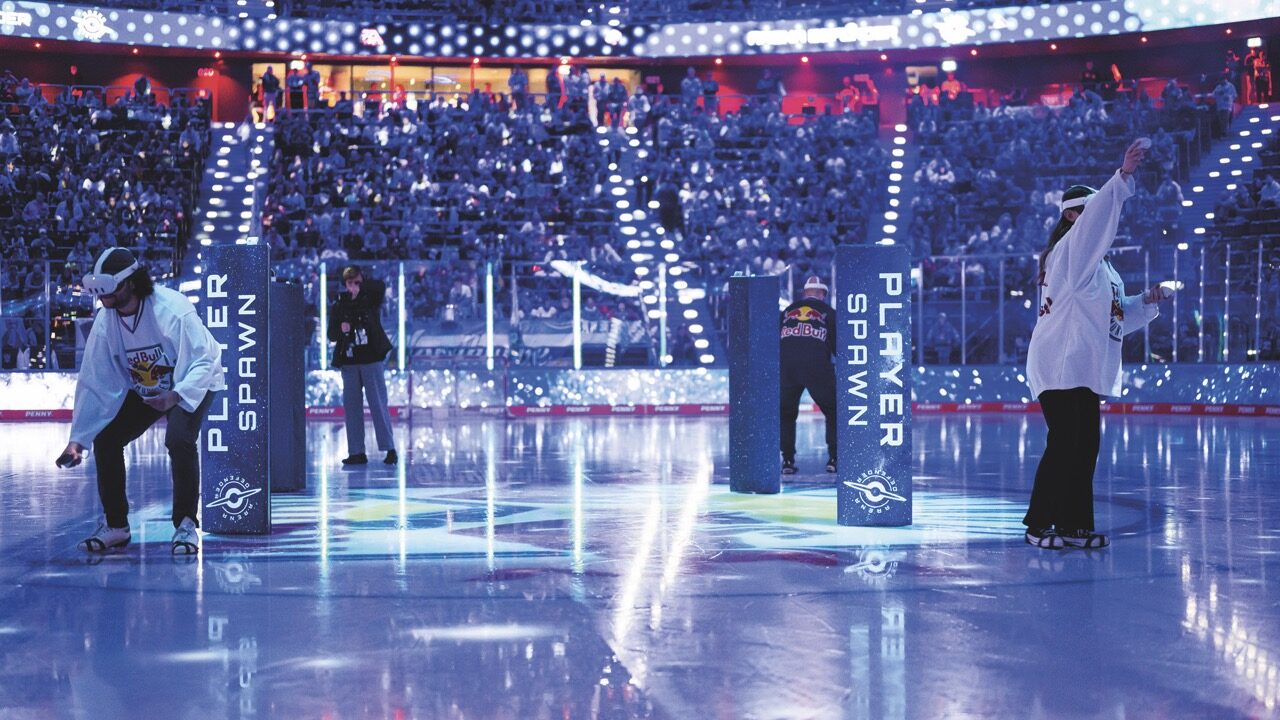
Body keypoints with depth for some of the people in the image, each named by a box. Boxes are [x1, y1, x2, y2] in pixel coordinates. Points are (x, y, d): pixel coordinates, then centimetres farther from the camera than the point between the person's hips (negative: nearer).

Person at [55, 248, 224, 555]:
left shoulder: (172, 309, -32)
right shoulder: (105, 321, -15)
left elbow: (204, 362, -31)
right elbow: (94, 383, -11)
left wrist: (174, 396, -47)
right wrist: (77, 439, -16)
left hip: (191, 384, -6)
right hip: (143, 389, 6)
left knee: (179, 440, -30)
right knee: (105, 439, -7)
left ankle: (186, 525, -15)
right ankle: (115, 524, 9)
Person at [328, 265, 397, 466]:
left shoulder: (371, 301, 2)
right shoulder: (339, 306, 7)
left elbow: (380, 286, -18)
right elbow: (331, 334, 6)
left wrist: (361, 288, -25)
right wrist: (341, 330, -13)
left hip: (371, 359, -3)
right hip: (348, 362, 3)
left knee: (378, 404, -5)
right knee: (351, 406, 4)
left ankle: (389, 449, -2)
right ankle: (356, 452, 8)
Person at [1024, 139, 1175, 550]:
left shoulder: (1100, 265, 20)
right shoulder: (1069, 250, -9)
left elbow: (1117, 314, 26)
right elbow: (1093, 220, -29)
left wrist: (1147, 301, 9)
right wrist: (1123, 176, -38)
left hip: (1084, 370, 10)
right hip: (1060, 365, -10)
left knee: (1086, 445, 10)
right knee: (1063, 443, -9)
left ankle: (1074, 524, 16)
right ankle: (1038, 524, -1)